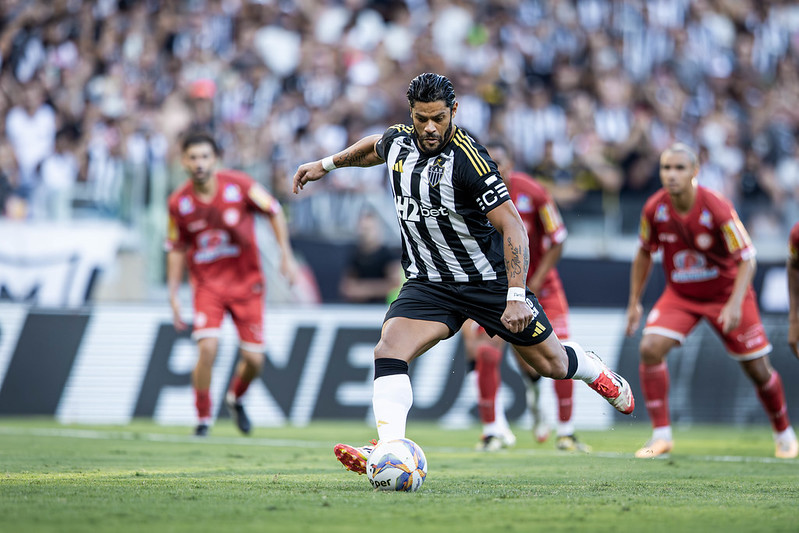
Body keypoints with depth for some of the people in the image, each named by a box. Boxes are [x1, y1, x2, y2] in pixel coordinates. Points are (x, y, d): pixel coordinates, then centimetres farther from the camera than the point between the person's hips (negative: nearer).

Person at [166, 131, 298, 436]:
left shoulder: (238, 185, -12)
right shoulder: (179, 202, -8)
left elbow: (274, 212, 1)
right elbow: (176, 249, 6)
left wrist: (286, 255, -5)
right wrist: (173, 295, 3)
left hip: (247, 282, 1)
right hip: (207, 284, 0)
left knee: (254, 359, -1)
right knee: (208, 348, -22)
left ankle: (235, 399, 34)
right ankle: (203, 419, -4)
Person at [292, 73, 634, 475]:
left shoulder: (467, 159, -25)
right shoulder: (397, 141, -6)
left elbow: (511, 225, -26)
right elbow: (373, 147, 23)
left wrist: (516, 295, -34)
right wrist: (326, 164, 28)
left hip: (488, 279, -4)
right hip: (428, 284, 4)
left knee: (551, 363, 10)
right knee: (389, 351, -22)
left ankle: (594, 370, 45)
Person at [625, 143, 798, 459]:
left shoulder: (717, 209, -26)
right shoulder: (654, 209, -14)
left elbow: (746, 259, -21)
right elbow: (645, 254, 5)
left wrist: (735, 304, -33)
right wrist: (634, 302, 6)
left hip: (725, 294, -3)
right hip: (679, 295, 3)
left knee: (757, 369, 1)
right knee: (650, 349, -20)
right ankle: (661, 436, -11)